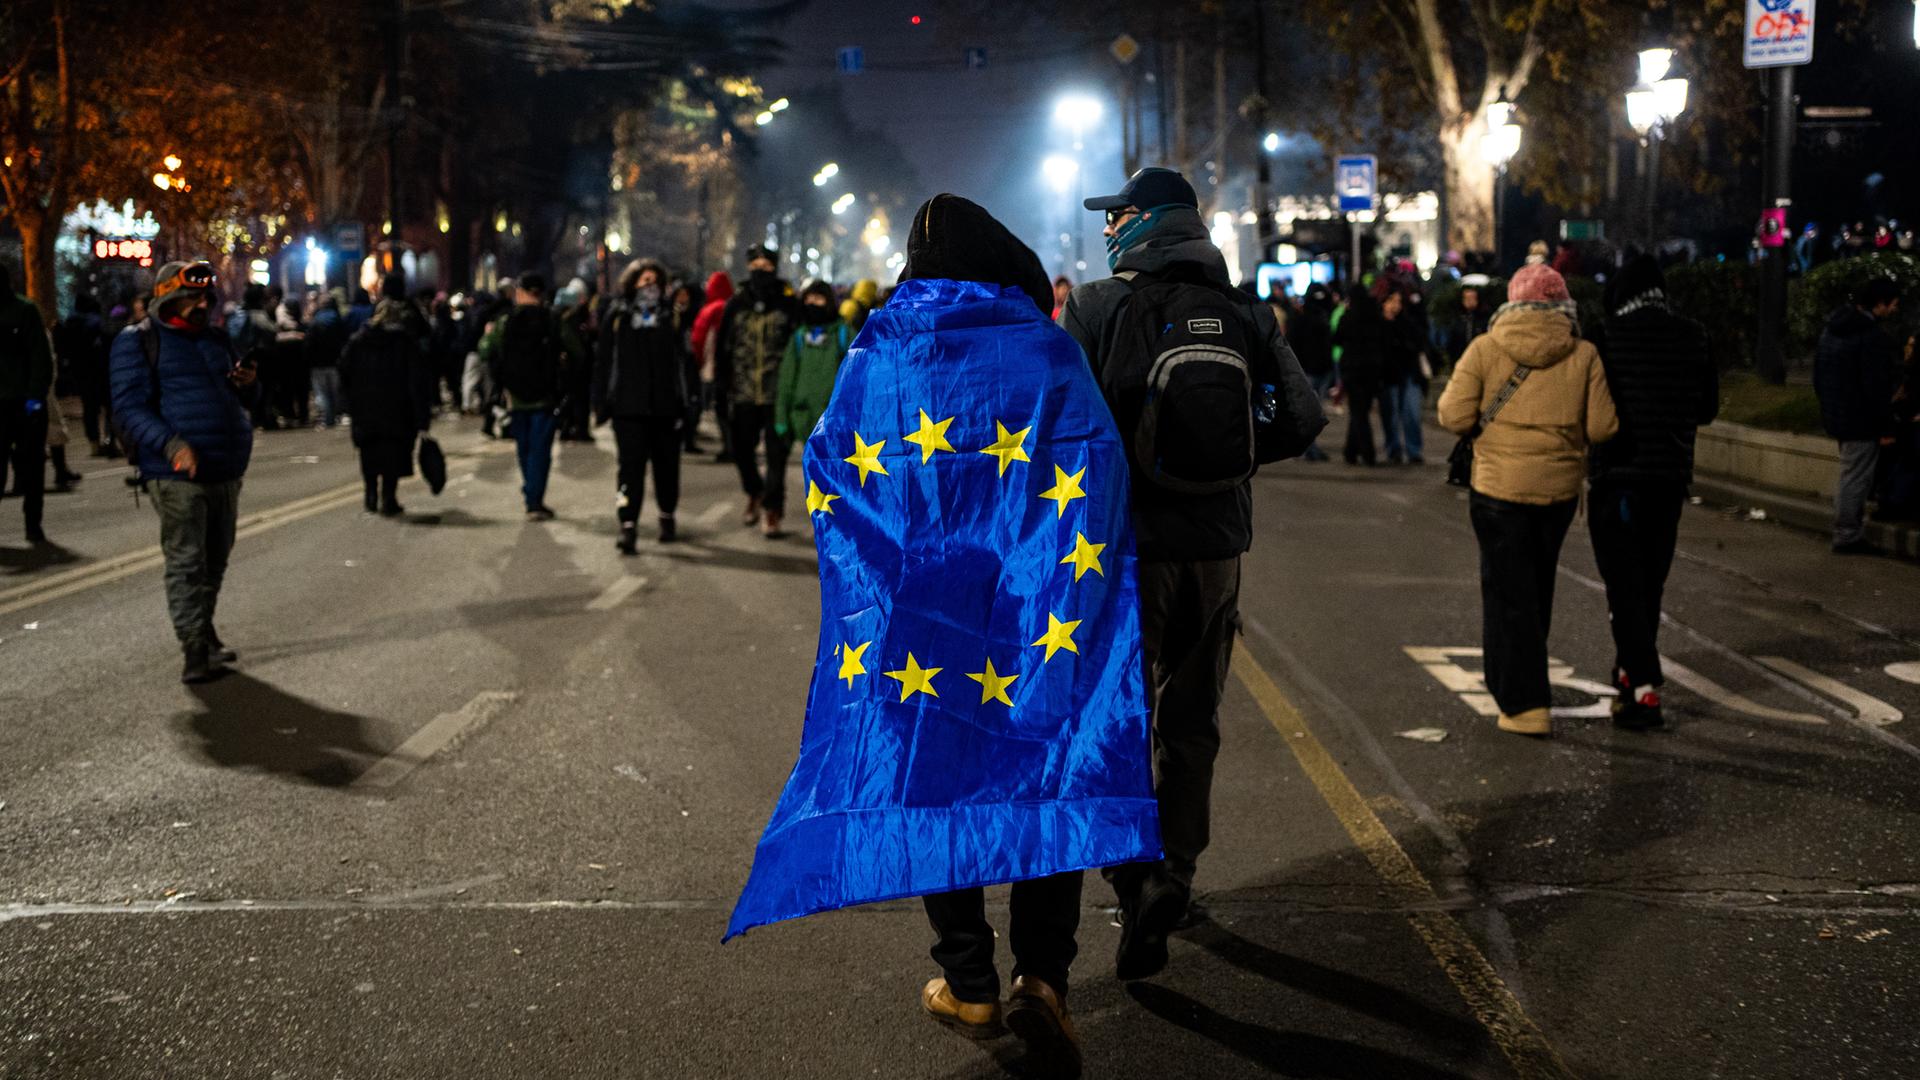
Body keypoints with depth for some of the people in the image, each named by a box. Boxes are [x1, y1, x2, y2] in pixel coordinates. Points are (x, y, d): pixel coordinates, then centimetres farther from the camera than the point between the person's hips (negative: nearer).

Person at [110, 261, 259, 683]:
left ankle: (204, 629, 28)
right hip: (177, 473, -7)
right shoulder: (139, 341, -4)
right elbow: (130, 406, -12)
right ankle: (194, 649, -6)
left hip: (226, 470, 7)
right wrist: (171, 444, -26)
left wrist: (248, 384, -1)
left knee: (216, 557, 14)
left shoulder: (214, 338, 16)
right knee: (186, 560, -8)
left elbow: (237, 396, 25)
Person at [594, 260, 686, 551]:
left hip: (664, 405, 1)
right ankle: (628, 526, -8)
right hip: (628, 405, -1)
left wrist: (682, 402, 1)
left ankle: (667, 516, 29)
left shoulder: (669, 317, 7)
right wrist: (601, 402, 0)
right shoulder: (618, 316, 5)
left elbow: (680, 361, 6)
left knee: (666, 466, 10)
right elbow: (604, 361, 5)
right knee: (630, 466, -7)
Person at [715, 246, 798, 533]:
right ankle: (754, 493, 35)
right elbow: (722, 345, 12)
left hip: (777, 393, -3)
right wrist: (728, 380, 5)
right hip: (744, 394, 3)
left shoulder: (787, 305, -1)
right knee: (740, 448, 9)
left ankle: (772, 509, 9)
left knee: (776, 453, -1)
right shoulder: (736, 305, 7)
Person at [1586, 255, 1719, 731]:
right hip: (1672, 477, 5)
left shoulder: (1606, 339, -13)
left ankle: (1644, 689, -10)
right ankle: (1633, 670, 32)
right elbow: (1708, 408, 9)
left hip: (1618, 477, -5)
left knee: (1624, 584, -2)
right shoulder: (1693, 339, 1)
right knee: (1651, 581, 18)